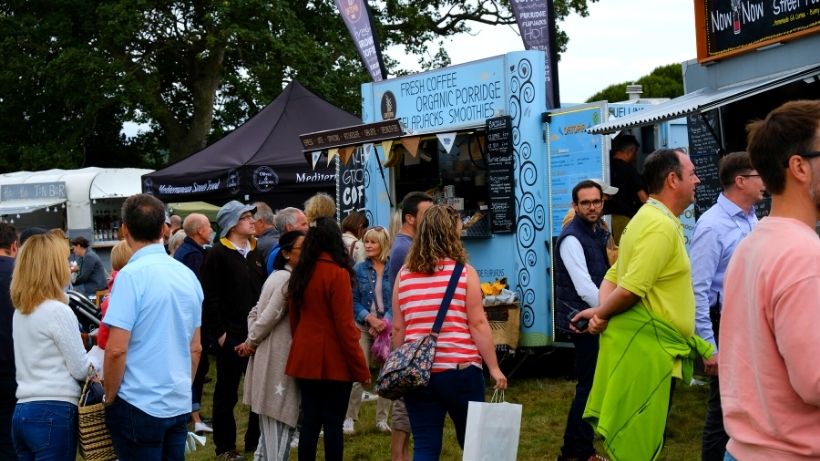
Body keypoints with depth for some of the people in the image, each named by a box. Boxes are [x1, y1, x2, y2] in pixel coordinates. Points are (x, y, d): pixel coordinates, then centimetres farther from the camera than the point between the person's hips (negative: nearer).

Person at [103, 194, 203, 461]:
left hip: (138, 406, -6)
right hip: (180, 405, 6)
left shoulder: (131, 275, -14)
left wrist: (109, 397, -5)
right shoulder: (188, 275, 6)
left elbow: (116, 349, -18)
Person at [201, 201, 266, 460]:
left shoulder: (256, 253, 13)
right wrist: (220, 332, -15)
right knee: (227, 393, 5)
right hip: (230, 336, -6)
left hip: (256, 333, 6)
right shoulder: (218, 255, -8)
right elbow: (209, 298, -12)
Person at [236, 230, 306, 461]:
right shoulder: (289, 280, -16)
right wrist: (251, 343, -5)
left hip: (267, 358, 10)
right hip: (279, 363, -10)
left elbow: (255, 312, 16)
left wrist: (251, 341, 5)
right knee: (280, 422, -5)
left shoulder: (277, 277, 15)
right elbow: (270, 316, -19)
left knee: (270, 428, 17)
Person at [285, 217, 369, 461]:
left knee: (309, 421, 10)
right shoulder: (338, 273, -14)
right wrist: (361, 369, -9)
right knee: (333, 423, 0)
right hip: (334, 361, -6)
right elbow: (345, 326, -15)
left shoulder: (299, 273, 6)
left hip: (305, 359, 6)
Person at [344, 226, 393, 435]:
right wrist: (369, 318, -12)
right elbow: (354, 301, 3)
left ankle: (382, 419, 17)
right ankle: (349, 418, 6)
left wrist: (385, 321, -13)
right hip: (363, 327, 0)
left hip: (388, 327, 0)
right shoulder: (359, 269, 2)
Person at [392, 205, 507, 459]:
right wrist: (494, 367, -1)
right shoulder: (464, 272, -5)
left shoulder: (404, 274, 4)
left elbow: (398, 329, 7)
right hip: (459, 370, -3)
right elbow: (478, 324, -7)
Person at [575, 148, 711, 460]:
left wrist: (601, 311, -3)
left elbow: (614, 276, 14)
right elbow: (631, 289, -23)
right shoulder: (662, 225, -18)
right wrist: (602, 315, -7)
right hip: (646, 346, -10)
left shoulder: (648, 219, 16)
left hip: (647, 345, 10)